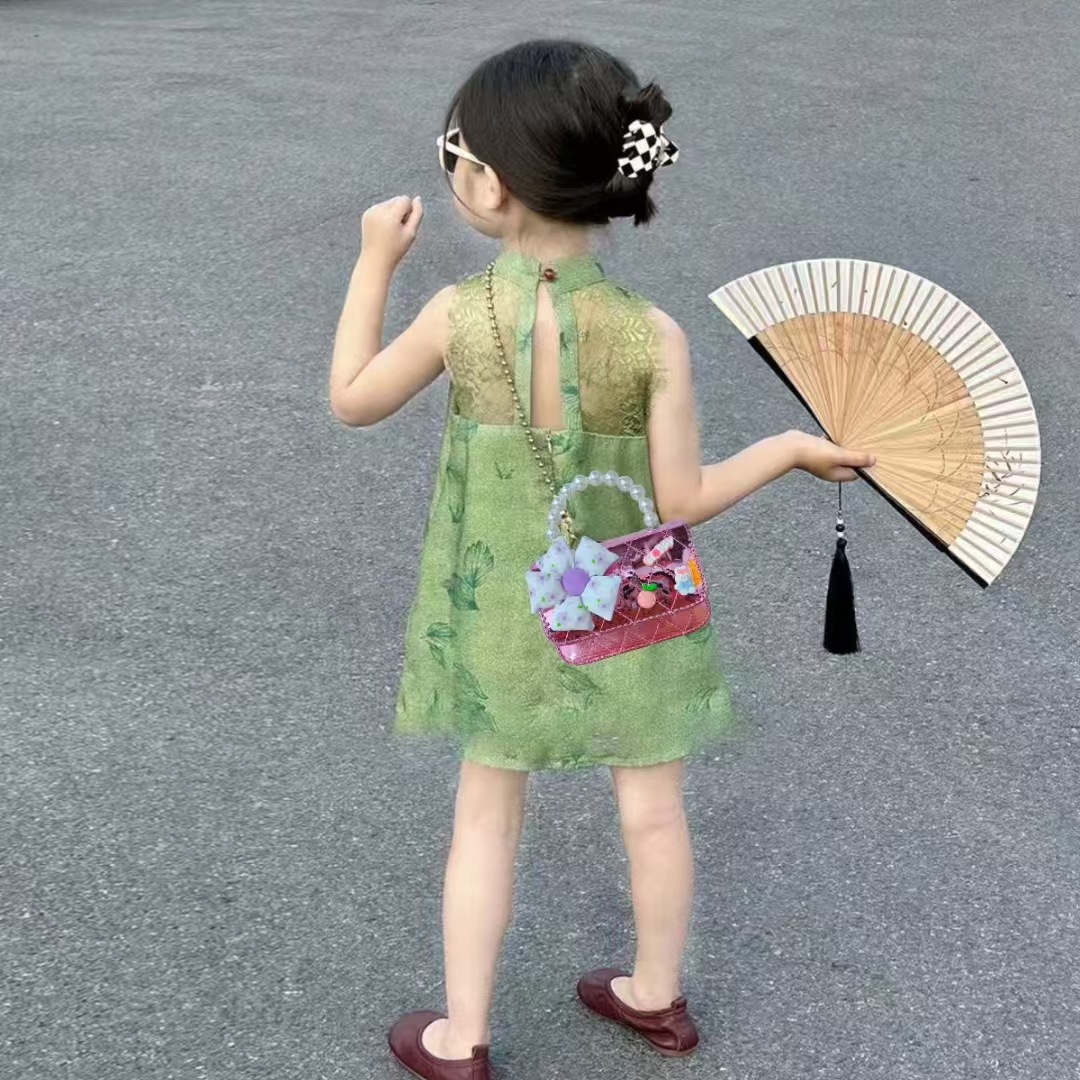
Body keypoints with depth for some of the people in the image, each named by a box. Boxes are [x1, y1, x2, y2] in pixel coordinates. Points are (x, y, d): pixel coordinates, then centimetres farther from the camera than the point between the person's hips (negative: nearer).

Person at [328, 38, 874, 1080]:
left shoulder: (458, 315, -19)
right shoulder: (652, 335, -20)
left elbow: (351, 401, -3)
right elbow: (682, 500, -14)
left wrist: (374, 264, 4)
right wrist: (792, 447, 0)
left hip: (504, 616, 0)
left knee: (486, 815, 15)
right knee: (652, 807, 19)